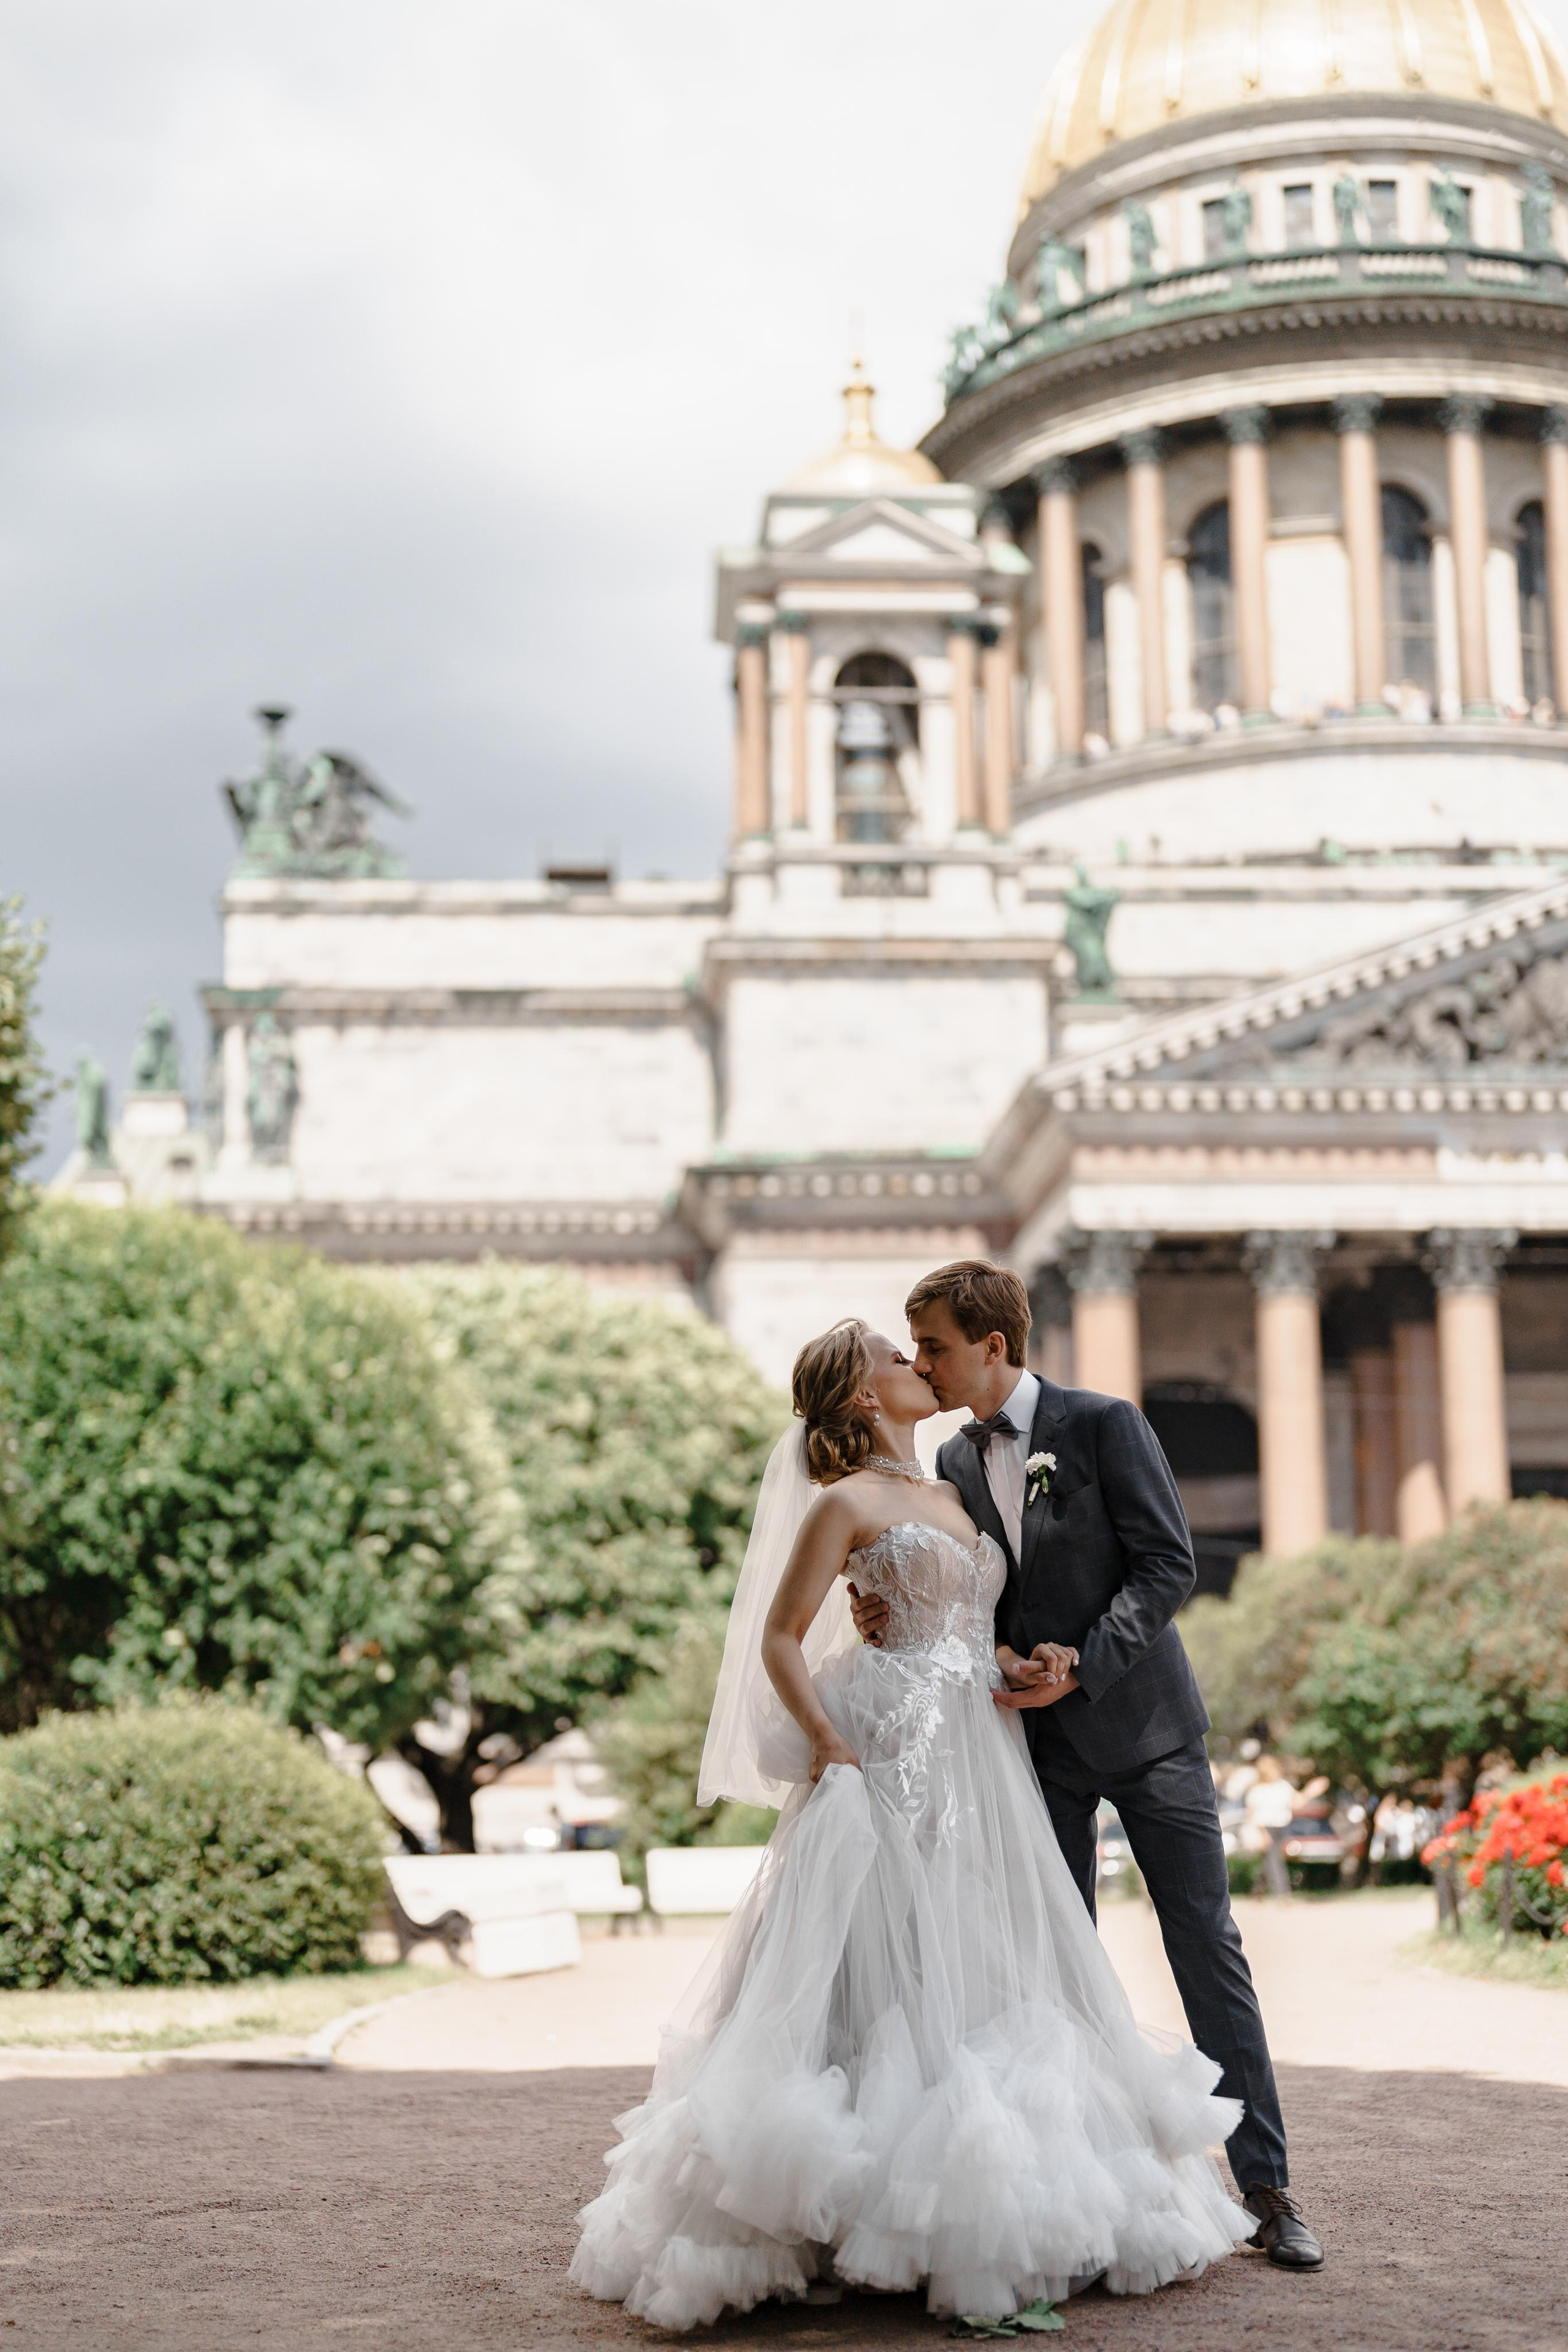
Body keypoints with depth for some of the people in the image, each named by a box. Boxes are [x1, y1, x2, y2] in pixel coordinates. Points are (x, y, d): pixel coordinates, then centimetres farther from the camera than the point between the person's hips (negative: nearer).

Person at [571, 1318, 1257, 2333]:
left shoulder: (952, 1496, 17)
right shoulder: (847, 1504, -5)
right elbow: (779, 1641, -6)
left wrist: (1021, 1660, 1)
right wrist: (830, 1751, -15)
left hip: (985, 1762, 8)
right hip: (898, 1756, -8)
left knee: (987, 1974, 8)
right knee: (890, 1973, -8)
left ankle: (991, 2211, 15)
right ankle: (865, 2216, -3)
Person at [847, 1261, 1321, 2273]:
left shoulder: (1106, 1424, -8)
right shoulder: (956, 1461, 8)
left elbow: (1170, 1565, -12)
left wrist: (1083, 1667, -21)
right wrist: (898, 1615, -9)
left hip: (1144, 1717, -5)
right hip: (1040, 1743, 5)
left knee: (1209, 1950, -1)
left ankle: (1267, 2188, 5)